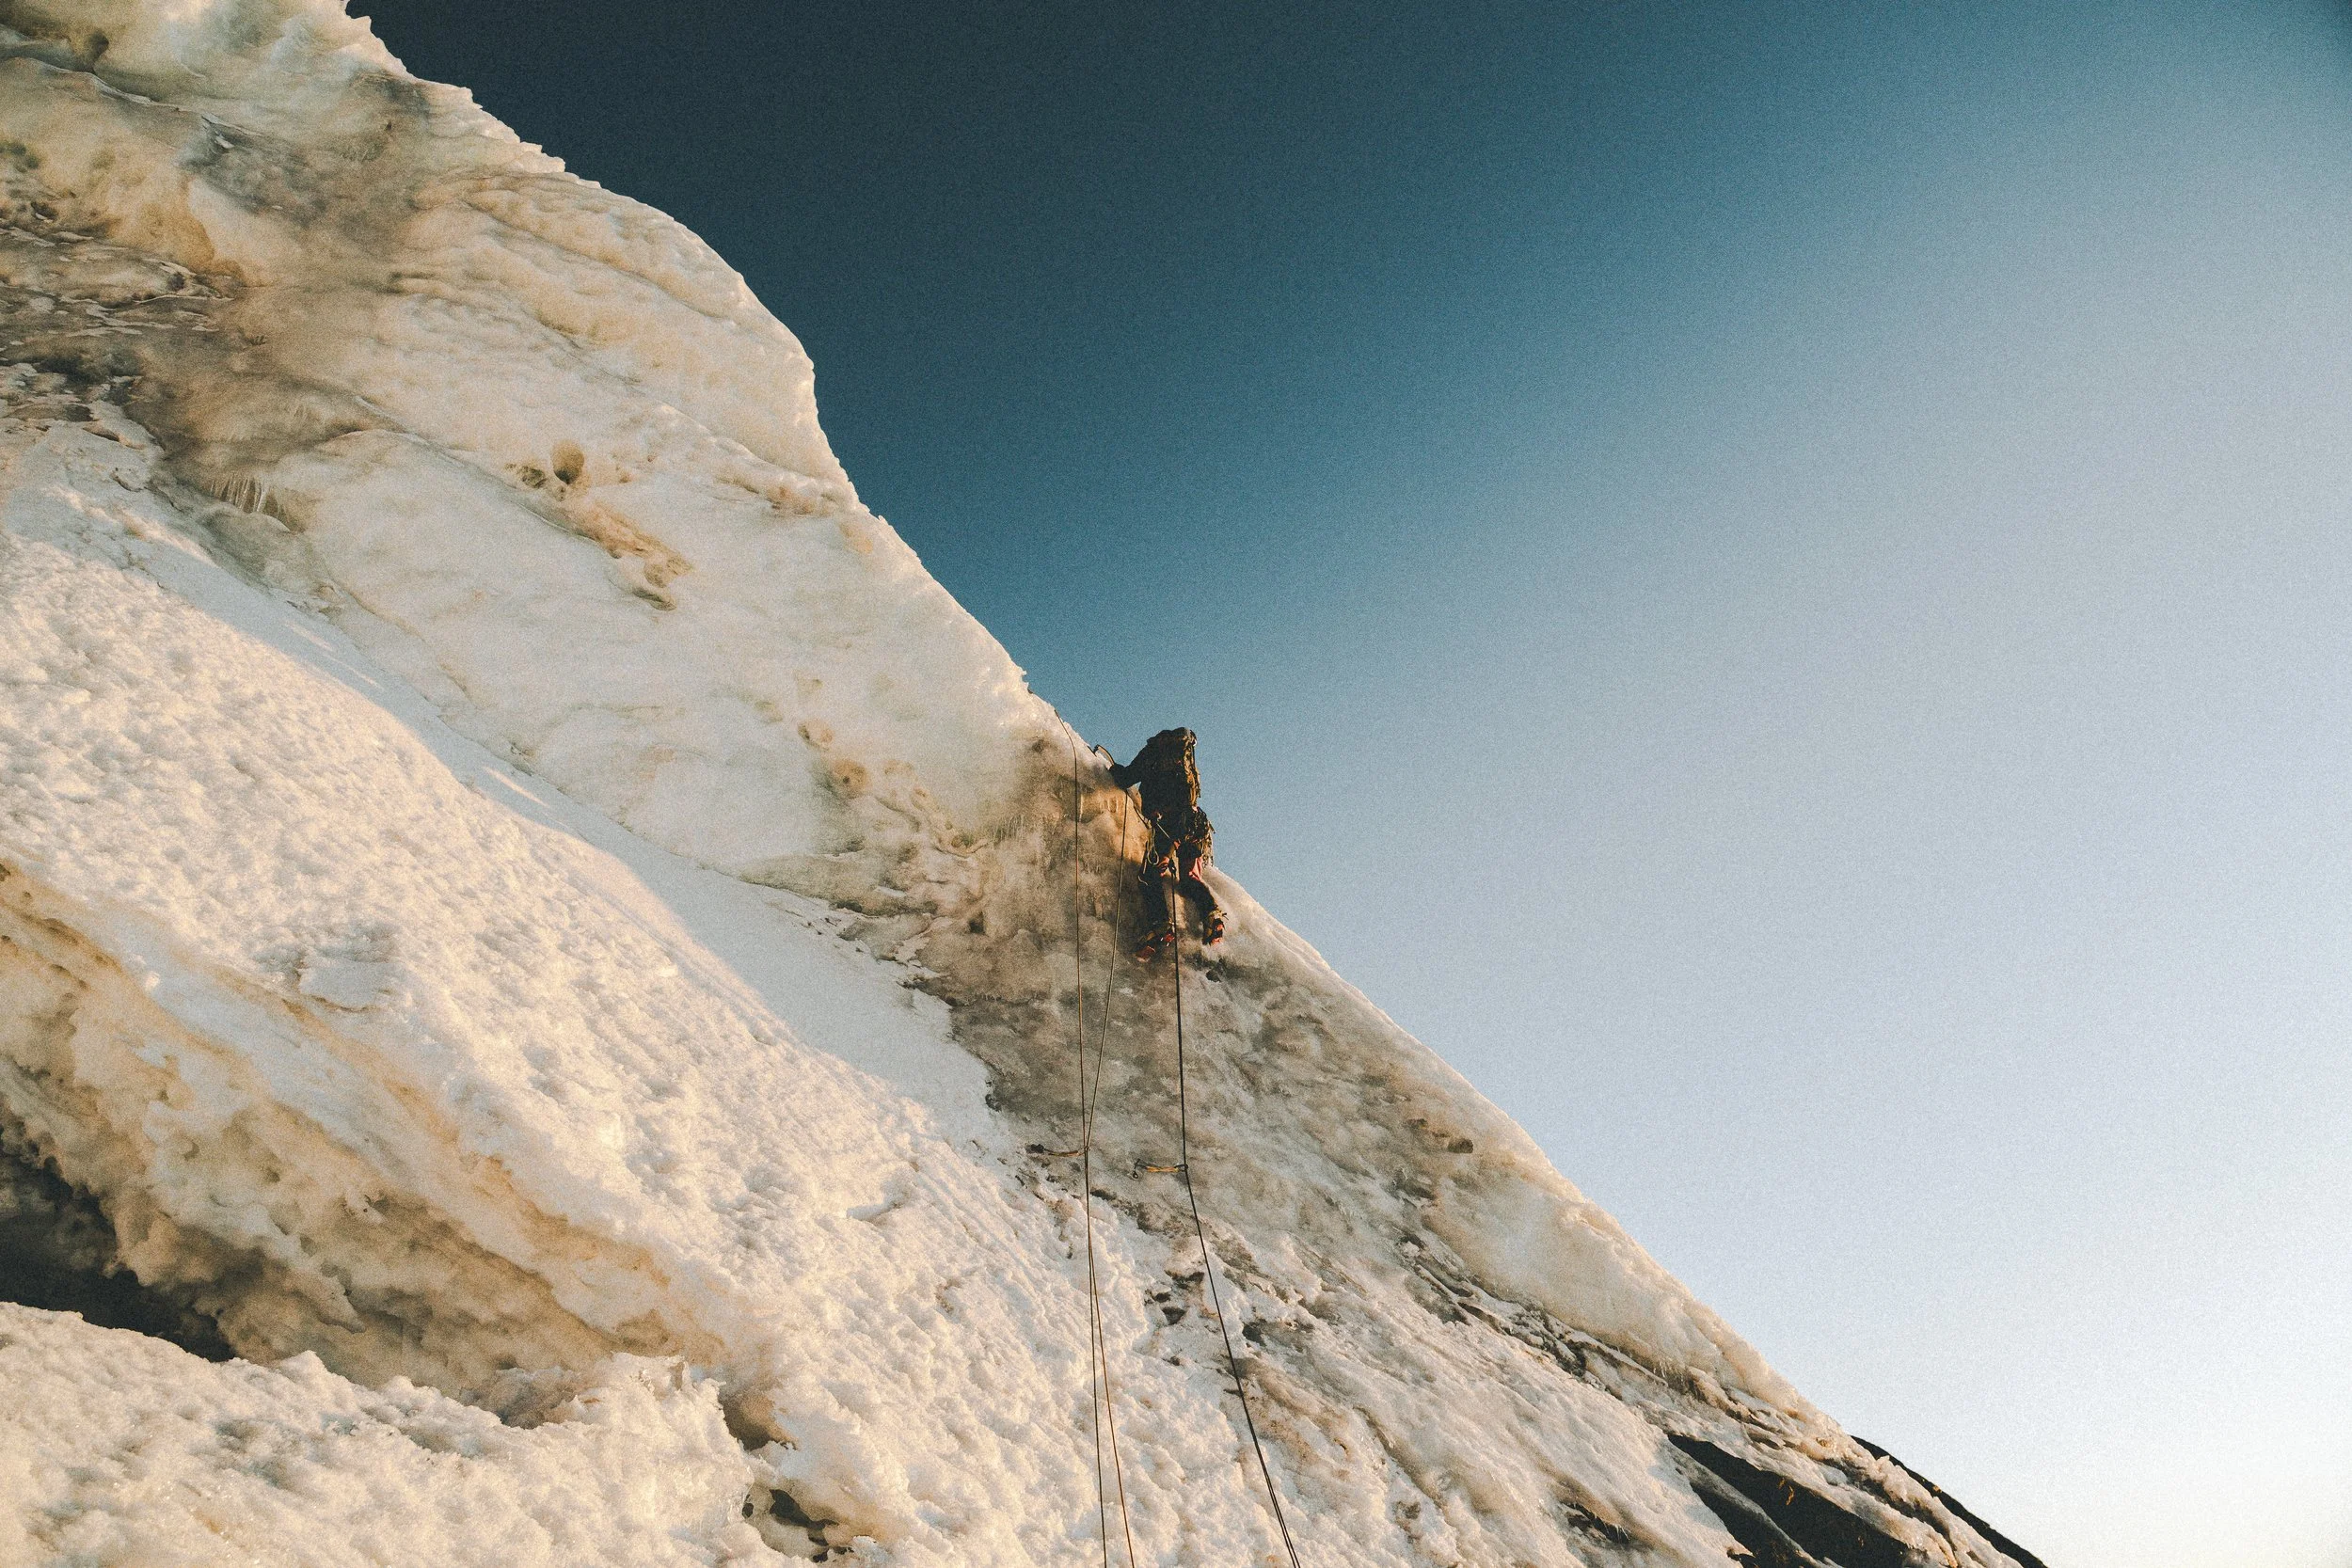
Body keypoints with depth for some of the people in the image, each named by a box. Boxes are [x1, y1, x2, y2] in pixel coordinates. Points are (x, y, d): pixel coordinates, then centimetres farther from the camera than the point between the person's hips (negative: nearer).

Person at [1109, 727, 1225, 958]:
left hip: (1167, 822, -5)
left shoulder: (1153, 751, 11)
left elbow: (1126, 780, 9)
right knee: (1189, 877, 16)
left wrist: (1116, 768, 30)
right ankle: (1213, 914, -7)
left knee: (1153, 874, -8)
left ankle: (1161, 925, -28)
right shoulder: (1187, 762, 27)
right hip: (1194, 825, 5)